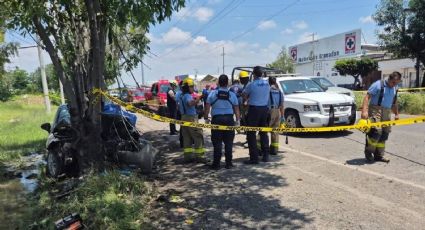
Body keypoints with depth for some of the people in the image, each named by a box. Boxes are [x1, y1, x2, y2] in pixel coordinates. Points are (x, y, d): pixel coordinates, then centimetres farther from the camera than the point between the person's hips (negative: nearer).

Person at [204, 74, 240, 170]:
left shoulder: (213, 93, 1)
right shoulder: (232, 94, 4)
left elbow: (207, 107, -2)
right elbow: (236, 109, 4)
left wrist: (206, 118, 6)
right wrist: (238, 120, 10)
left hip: (216, 119, -1)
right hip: (229, 119, 1)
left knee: (217, 142, 3)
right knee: (228, 142, 8)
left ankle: (216, 164, 7)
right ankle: (228, 163, 12)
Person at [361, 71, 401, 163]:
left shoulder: (395, 89, 14)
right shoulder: (378, 84, -8)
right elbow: (367, 97, -15)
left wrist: (396, 114, 25)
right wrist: (364, 111, -26)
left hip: (387, 112, 8)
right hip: (376, 109, -7)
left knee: (385, 134, 7)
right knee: (376, 131, -19)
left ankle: (379, 155, 17)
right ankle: (368, 152, 0)